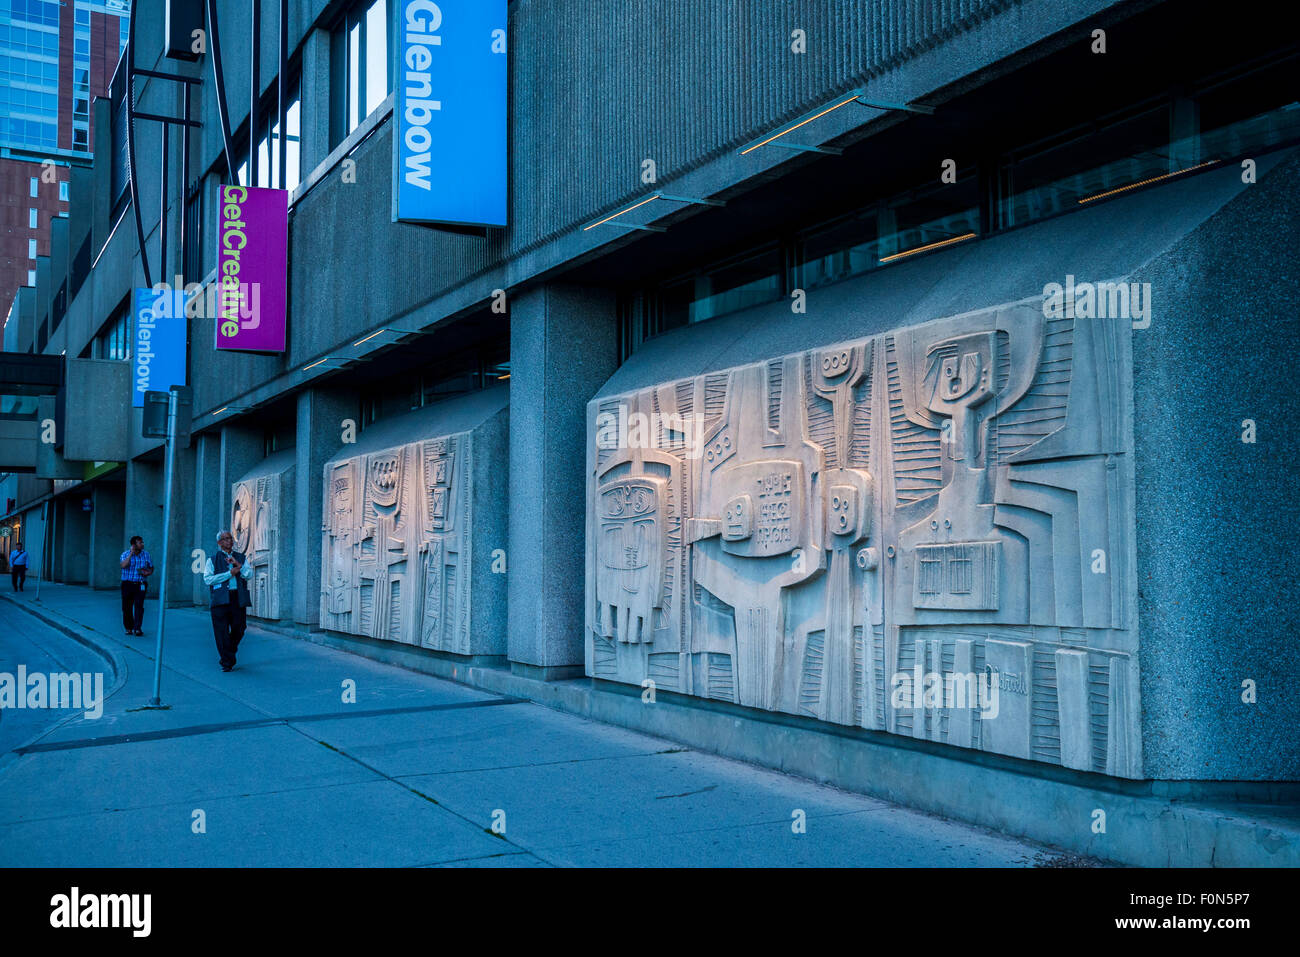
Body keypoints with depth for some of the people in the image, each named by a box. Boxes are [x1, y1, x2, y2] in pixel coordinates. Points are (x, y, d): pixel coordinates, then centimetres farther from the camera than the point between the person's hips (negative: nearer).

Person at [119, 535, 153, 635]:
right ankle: (129, 628, 18)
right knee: (127, 607, 4)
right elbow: (123, 565, -19)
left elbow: (151, 568, 15)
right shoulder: (125, 554, 0)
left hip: (140, 585, 0)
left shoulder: (146, 555, 7)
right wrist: (131, 553, -17)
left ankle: (137, 628, -17)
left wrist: (148, 572, -7)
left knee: (139, 606, -13)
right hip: (127, 584, 0)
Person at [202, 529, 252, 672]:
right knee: (222, 632, -6)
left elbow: (249, 574, 5)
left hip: (238, 599, 2)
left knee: (239, 630, 3)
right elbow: (208, 579, -4)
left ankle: (229, 654, 28)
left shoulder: (241, 558, 18)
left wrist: (238, 565, -10)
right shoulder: (212, 560, 10)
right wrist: (230, 573, -8)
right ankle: (227, 662, 1)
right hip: (221, 600, -2)